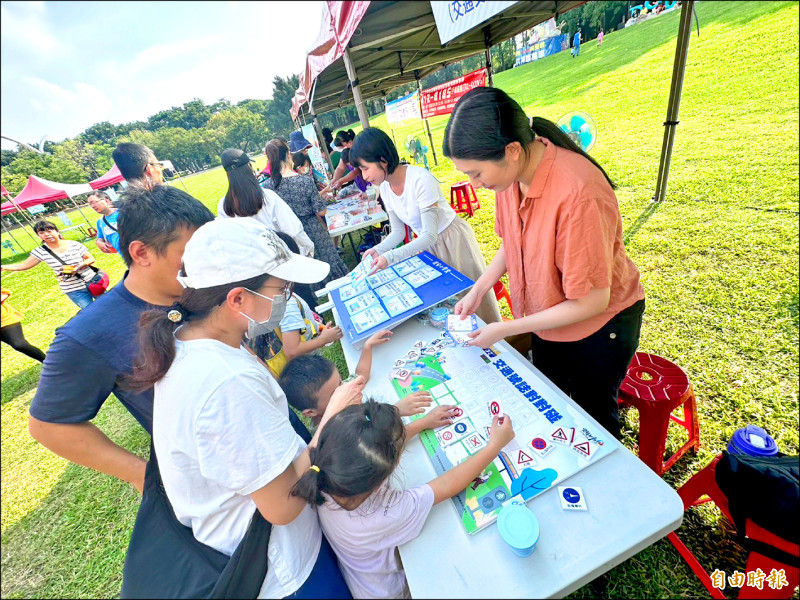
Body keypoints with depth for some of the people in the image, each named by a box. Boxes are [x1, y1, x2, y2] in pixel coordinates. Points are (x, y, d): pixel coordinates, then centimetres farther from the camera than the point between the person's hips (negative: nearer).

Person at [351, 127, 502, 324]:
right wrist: (378, 250, -17)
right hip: (428, 245, 7)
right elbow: (398, 231, 2)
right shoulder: (385, 188, -6)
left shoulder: (420, 180, -29)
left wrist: (390, 257, -38)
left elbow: (430, 235, -31)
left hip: (453, 240, -6)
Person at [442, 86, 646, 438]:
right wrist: (478, 290, -8)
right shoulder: (511, 172, -13)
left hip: (598, 326, -6)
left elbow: (591, 302, -28)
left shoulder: (577, 194, -36)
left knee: (593, 414, 19)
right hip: (545, 318, 7)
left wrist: (505, 329, -24)